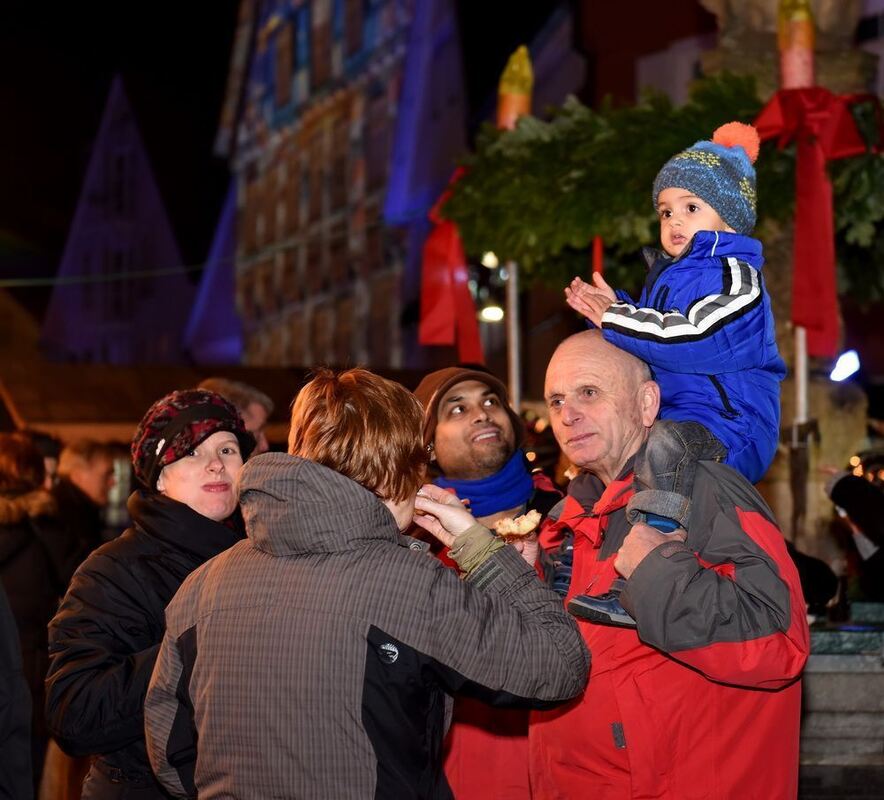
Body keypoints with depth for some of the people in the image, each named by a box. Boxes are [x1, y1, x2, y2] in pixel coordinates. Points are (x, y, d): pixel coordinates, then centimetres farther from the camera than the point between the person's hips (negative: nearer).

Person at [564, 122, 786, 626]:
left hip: (729, 425, -11)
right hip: (674, 418, 11)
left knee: (663, 446, -40)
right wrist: (613, 310, 14)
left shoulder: (734, 275, -9)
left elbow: (693, 338, -25)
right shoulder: (668, 277, 21)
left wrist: (616, 320, -15)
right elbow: (652, 350, 31)